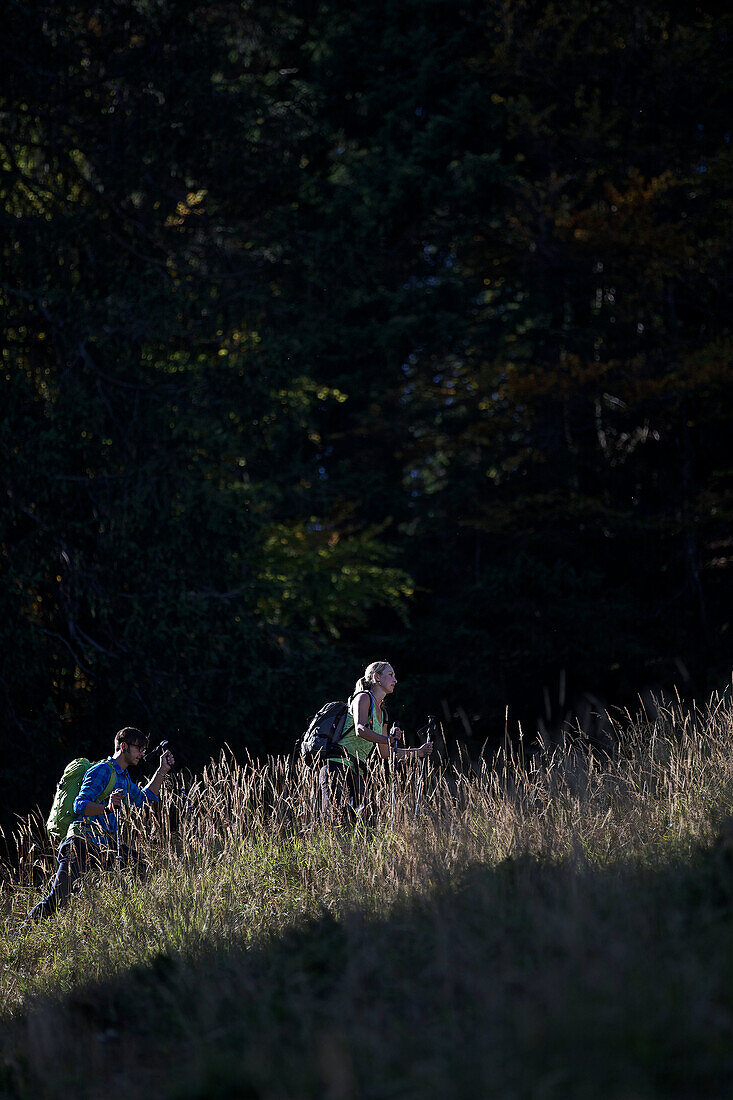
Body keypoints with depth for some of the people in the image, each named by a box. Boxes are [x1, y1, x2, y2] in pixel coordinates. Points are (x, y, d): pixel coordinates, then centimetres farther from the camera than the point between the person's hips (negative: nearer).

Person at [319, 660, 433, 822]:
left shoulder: (381, 712, 22)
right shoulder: (363, 698, -3)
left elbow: (385, 753, 27)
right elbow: (360, 730, -22)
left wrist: (418, 752, 21)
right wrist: (388, 739, -36)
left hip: (357, 773, 9)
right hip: (338, 767, -9)